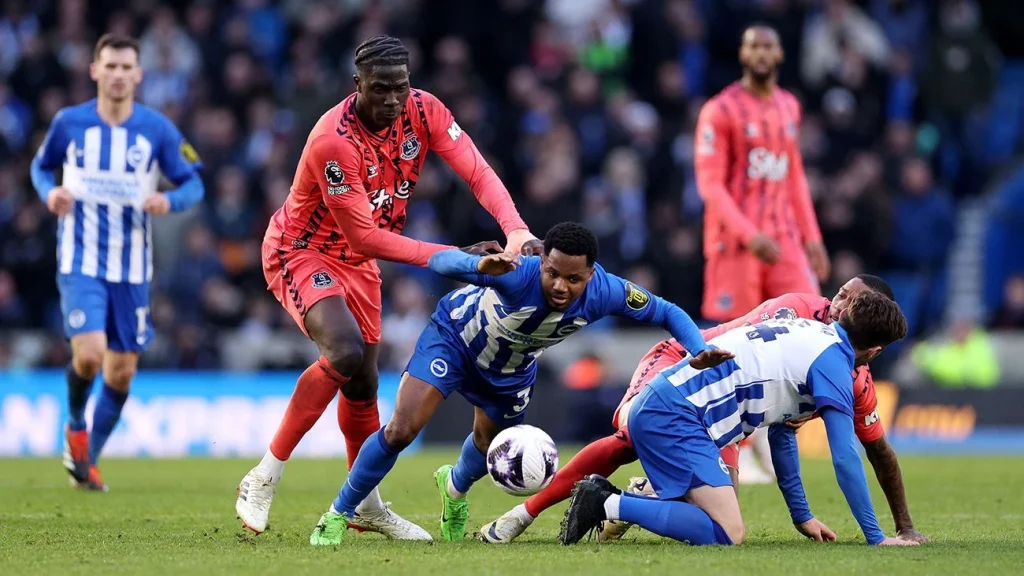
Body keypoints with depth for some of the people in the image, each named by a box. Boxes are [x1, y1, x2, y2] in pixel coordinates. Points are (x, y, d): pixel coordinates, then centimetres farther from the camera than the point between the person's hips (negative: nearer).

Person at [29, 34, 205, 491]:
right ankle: (76, 425, 11)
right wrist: (50, 192, -9)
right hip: (80, 262, -2)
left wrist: (170, 201, -20)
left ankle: (87, 461, 25)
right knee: (89, 354, -21)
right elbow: (41, 166, 13)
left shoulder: (157, 129, -3)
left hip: (132, 268, 2)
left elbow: (193, 183, 2)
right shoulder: (69, 122, -3)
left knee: (121, 373, 5)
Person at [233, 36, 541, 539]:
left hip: (357, 262, 7)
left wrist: (516, 231, -37)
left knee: (363, 383, 12)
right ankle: (263, 480, -20)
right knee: (345, 351, -30)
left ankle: (365, 505, 32)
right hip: (300, 252, -7)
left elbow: (478, 173, -18)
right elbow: (365, 236, -28)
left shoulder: (423, 111, -15)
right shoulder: (333, 141, -33)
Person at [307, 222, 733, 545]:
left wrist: (699, 350, -37)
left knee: (489, 446, 25)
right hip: (456, 336, -4)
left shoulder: (605, 292, -34)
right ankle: (339, 514, 5)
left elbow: (667, 313, -19)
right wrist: (480, 266, -74)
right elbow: (441, 261, -52)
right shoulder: (517, 275, -45)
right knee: (402, 430, -16)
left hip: (512, 367, 4)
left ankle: (455, 487, 63)